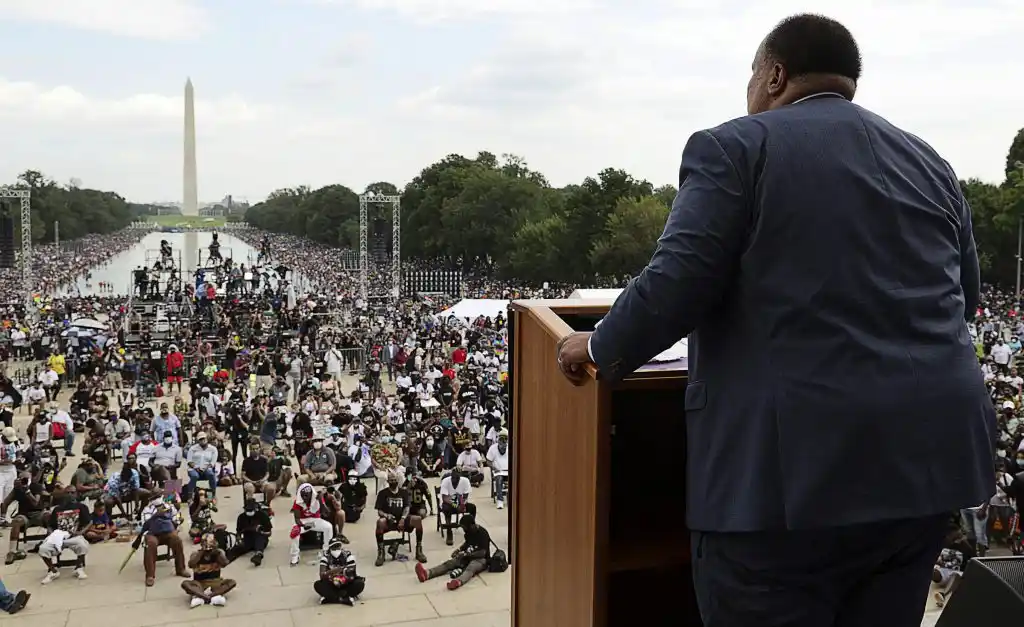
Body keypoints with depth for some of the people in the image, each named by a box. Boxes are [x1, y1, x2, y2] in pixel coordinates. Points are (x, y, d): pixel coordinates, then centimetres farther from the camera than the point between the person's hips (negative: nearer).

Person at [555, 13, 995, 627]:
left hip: (795, 460, -6)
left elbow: (677, 282, -12)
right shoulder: (930, 162, 16)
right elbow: (965, 295, 21)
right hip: (929, 451, 7)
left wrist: (600, 349, 4)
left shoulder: (735, 146, -3)